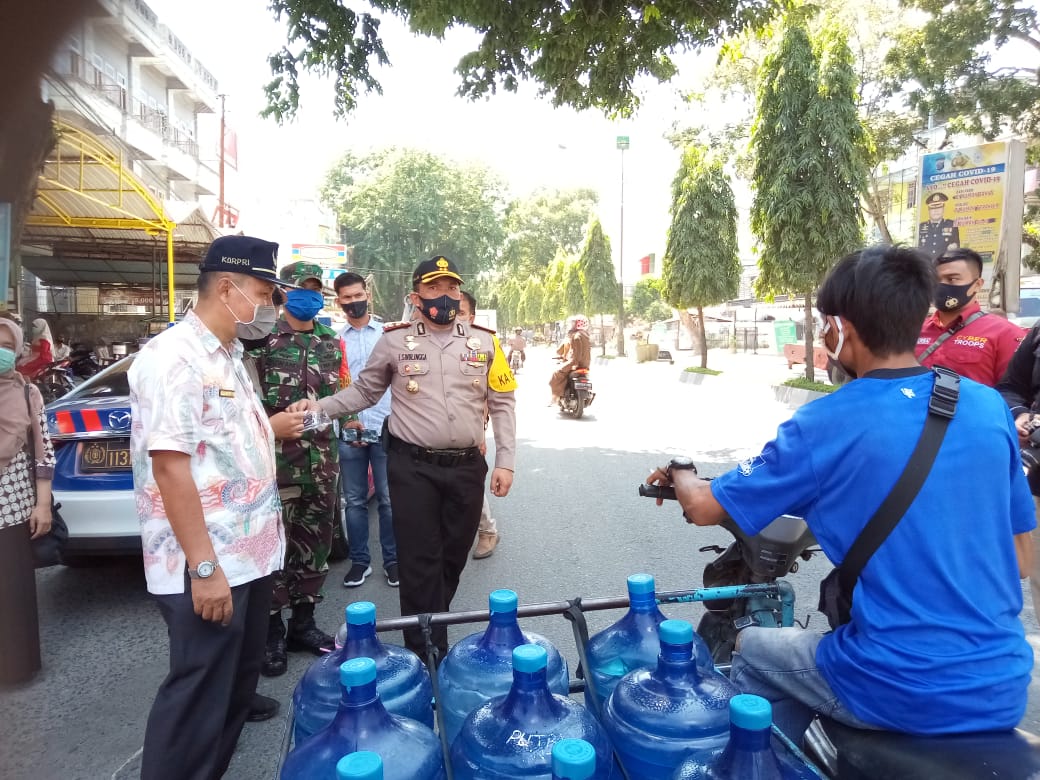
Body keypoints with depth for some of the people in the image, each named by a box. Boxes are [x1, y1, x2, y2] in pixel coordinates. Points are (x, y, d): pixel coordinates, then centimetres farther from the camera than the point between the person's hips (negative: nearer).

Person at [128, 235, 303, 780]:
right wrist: (204, 566, -25)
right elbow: (170, 465, -26)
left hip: (249, 550, 10)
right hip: (208, 563, -10)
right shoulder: (174, 357, -21)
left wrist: (272, 427, 9)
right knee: (198, 690, 4)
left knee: (240, 661, 29)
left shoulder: (228, 354, 10)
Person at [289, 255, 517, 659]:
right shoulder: (394, 341, 0)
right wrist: (318, 407, -7)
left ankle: (431, 629, 37)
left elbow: (502, 403, 6)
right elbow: (364, 391, 9)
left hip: (466, 467, 3)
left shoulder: (482, 341, 4)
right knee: (420, 561, 1)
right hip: (412, 467, -2)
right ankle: (428, 652, 14)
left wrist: (505, 460, 1)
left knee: (453, 556, 15)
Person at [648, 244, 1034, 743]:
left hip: (897, 693, -5)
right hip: (1003, 689, 6)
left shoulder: (824, 425, -16)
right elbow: (1020, 560, 8)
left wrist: (678, 474, 16)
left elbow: (703, 508, -5)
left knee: (753, 649, 21)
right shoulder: (990, 406, -1)